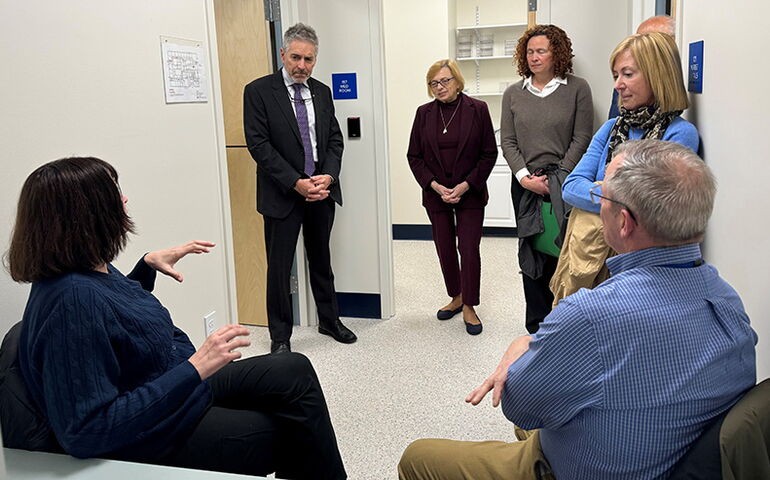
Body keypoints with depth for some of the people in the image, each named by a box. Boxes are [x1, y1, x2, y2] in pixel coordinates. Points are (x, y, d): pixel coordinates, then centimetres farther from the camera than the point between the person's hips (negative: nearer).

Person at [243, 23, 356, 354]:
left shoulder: (322, 93, 9)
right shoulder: (259, 91, -6)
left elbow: (335, 140, 8)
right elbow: (258, 144, -13)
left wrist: (328, 176, -10)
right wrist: (296, 183, -18)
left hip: (322, 191, 5)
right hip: (283, 194, -4)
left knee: (321, 260, 18)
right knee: (279, 267, 3)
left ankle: (329, 320, 34)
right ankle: (280, 336, 18)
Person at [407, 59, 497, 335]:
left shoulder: (477, 110, -4)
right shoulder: (424, 113, 3)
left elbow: (489, 153, -3)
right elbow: (414, 156, 5)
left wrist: (466, 185, -12)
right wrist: (435, 185, -8)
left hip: (470, 193, -3)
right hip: (435, 194, 3)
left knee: (469, 249, -4)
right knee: (444, 249, 10)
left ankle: (469, 307, 8)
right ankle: (456, 297, 29)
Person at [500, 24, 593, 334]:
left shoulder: (577, 89, 2)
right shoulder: (513, 94, 11)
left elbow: (582, 138, -2)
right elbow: (507, 141, 7)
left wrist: (557, 178, -9)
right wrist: (525, 177, -6)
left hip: (565, 183, -2)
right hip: (525, 184, 3)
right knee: (531, 253, 4)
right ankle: (537, 325, 14)